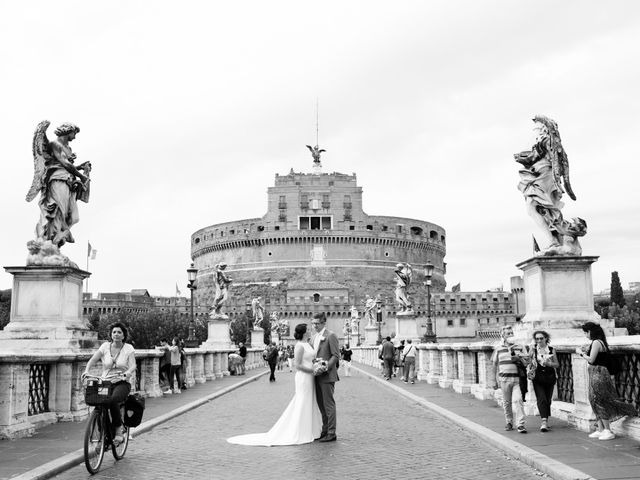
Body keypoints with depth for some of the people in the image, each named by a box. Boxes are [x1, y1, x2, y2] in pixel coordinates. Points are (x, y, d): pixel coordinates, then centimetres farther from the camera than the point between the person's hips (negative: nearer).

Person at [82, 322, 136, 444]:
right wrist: (87, 370, -17)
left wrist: (128, 373, -32)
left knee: (112, 400, -33)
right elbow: (92, 360, 2)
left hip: (122, 383, -3)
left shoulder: (128, 348, 2)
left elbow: (133, 365, -10)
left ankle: (118, 428, -14)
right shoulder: (105, 346, 8)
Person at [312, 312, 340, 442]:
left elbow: (336, 356, -14)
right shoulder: (315, 337, 16)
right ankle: (325, 430, 21)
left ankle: (331, 434, 1)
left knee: (329, 404, -4)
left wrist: (325, 367, -22)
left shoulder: (331, 336, -10)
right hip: (318, 375, 8)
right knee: (321, 404, 13)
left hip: (327, 376, -8)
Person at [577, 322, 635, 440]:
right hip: (596, 374, 10)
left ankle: (608, 431, 0)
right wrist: (585, 352, 13)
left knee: (599, 402, -5)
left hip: (598, 374, -10)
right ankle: (600, 430, 17)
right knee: (596, 402, 12)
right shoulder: (599, 342, 13)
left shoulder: (596, 342, -16)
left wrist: (581, 353, -5)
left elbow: (591, 360, -17)